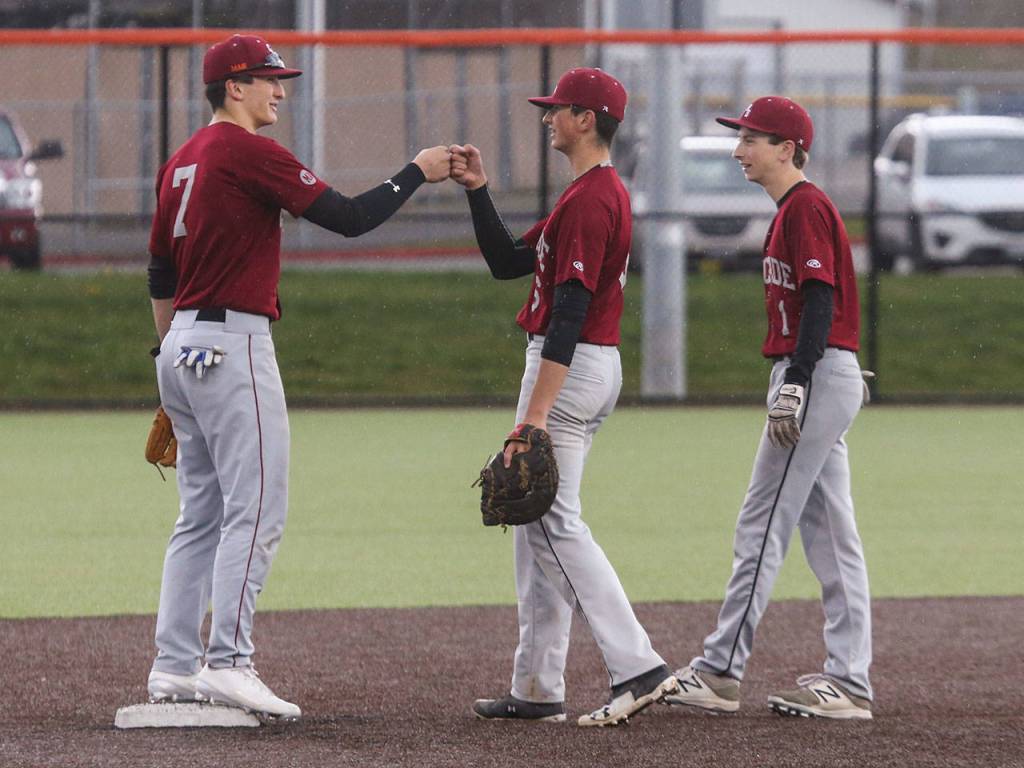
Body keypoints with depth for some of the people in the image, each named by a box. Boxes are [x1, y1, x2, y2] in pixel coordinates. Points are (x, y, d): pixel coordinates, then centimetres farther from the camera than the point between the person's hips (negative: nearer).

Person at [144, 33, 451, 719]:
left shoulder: (182, 162, 16)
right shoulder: (249, 152, -11)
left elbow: (160, 275, 20)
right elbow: (349, 218, -15)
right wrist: (418, 173, -3)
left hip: (184, 349, 10)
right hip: (233, 344, -10)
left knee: (203, 514, 12)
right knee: (256, 511, -10)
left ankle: (175, 667, 10)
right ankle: (226, 661, -16)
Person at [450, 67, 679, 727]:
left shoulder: (589, 200, -17)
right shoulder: (603, 192, 17)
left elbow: (569, 312, -24)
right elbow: (508, 262, 20)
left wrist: (536, 413, -27)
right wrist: (479, 191, 10)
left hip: (569, 368, -11)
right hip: (597, 366, 11)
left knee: (554, 524, -11)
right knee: (537, 523, 13)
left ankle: (638, 667, -16)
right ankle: (537, 690, 14)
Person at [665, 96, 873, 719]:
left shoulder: (807, 207, -12)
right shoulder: (794, 209, 19)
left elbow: (820, 301, -20)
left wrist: (793, 386, -25)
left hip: (817, 377, -11)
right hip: (828, 382, 11)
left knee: (762, 527, -8)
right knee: (830, 536, 8)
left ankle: (720, 673, -6)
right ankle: (848, 682, 7)